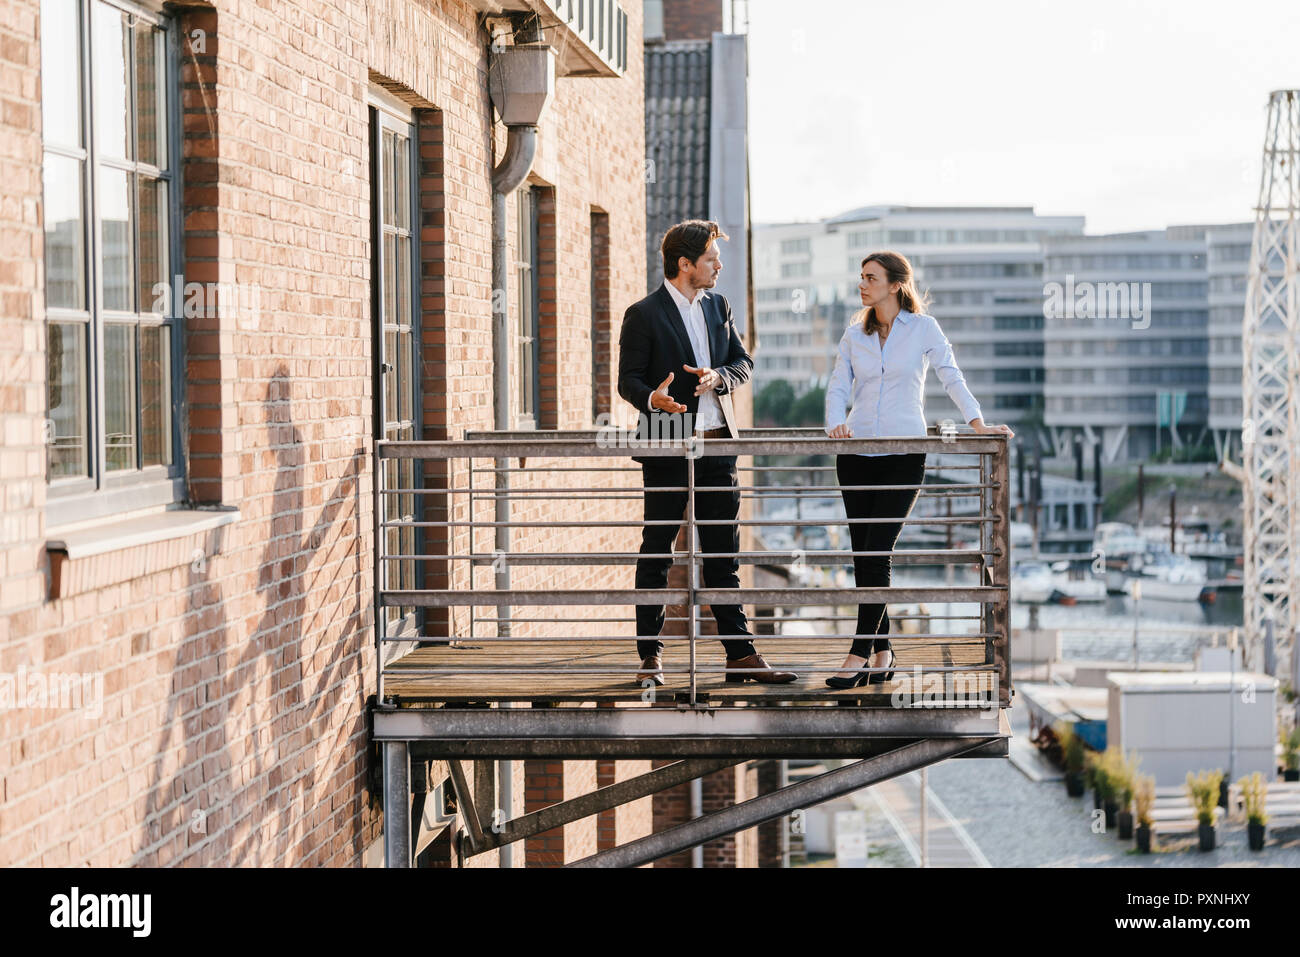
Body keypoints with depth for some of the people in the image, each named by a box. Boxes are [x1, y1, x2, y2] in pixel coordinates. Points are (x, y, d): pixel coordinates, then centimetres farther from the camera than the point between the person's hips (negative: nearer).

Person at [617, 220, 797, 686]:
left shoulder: (718, 306, 12)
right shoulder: (643, 315, -6)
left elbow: (743, 362, 13)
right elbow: (628, 380, -7)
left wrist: (718, 377, -9)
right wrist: (653, 398, -29)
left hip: (717, 443, 5)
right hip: (667, 449, -5)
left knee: (723, 554, 8)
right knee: (656, 553, 1)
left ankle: (741, 654, 10)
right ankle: (650, 656, 8)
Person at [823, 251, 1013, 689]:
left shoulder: (923, 328, 1)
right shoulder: (854, 335, 10)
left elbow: (951, 377, 2)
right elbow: (838, 387, 8)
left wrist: (977, 423, -8)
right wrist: (836, 423, -12)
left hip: (904, 453, -4)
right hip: (857, 454, 4)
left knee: (877, 551, -12)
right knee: (863, 553, 3)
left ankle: (860, 653, -11)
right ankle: (882, 650, 13)